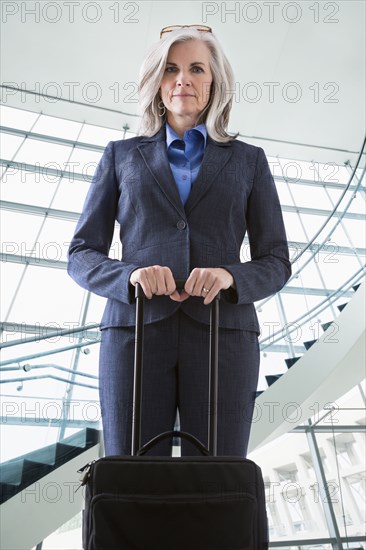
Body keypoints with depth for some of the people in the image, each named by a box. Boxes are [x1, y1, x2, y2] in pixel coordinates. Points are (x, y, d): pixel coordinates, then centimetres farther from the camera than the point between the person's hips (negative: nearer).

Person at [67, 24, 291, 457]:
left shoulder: (248, 160, 15)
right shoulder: (121, 155, 15)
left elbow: (276, 262, 10)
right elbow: (81, 255, 9)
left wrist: (231, 276, -11)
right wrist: (129, 275, -11)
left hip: (222, 334, 1)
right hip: (135, 329, 1)